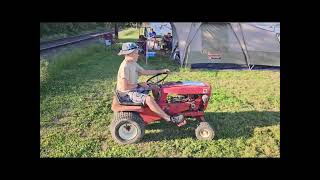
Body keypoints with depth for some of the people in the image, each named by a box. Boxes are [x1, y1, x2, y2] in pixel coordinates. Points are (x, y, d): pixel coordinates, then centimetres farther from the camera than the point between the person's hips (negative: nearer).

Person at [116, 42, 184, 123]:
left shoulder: (133, 63, 4)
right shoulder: (125, 67, -25)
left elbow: (144, 72, 13)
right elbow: (125, 87, -27)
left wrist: (161, 71, 10)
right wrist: (139, 85, -16)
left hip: (134, 87, 10)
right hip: (127, 93, -10)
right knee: (148, 99, -30)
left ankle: (160, 106, 20)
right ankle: (169, 119, -24)